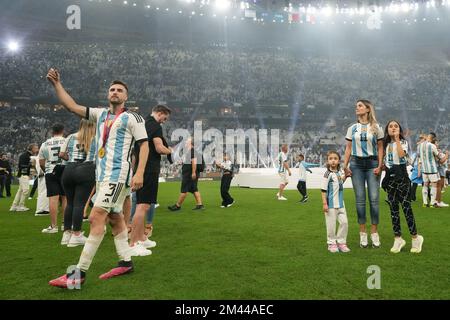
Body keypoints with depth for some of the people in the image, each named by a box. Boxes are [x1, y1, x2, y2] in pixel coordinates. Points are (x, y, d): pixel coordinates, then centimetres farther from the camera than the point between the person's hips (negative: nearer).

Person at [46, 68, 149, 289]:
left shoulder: (132, 118, -2)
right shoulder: (100, 114, 16)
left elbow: (144, 145, -6)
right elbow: (72, 106, 14)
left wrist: (139, 174, -15)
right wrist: (56, 84, 7)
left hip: (117, 174, -8)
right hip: (102, 173, 8)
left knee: (96, 218, -14)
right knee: (115, 218, 11)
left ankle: (79, 273, -11)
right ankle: (125, 262, 22)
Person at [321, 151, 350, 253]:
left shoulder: (340, 173, 7)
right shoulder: (327, 174, -12)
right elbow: (324, 190, -12)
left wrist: (345, 176, 12)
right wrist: (324, 204, -15)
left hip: (340, 203, 6)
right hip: (331, 204, -6)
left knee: (344, 222, 4)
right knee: (331, 224, 3)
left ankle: (341, 242, 17)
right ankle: (331, 243, 18)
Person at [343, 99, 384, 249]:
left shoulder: (376, 127, 5)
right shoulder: (352, 128, 9)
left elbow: (380, 148, 4)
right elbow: (348, 148, 8)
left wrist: (379, 165, -6)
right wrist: (345, 166, -1)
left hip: (372, 163, -1)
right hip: (356, 164, 1)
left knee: (374, 198, -4)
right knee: (360, 199, 1)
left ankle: (374, 232, 5)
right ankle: (362, 233, 8)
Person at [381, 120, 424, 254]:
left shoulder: (403, 142, 1)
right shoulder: (386, 144, 15)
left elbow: (401, 154, -20)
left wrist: (397, 139, -14)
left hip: (401, 176, -5)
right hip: (390, 177, 5)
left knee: (406, 206, -8)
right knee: (393, 208, 4)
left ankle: (415, 237, 5)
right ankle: (398, 239, 11)